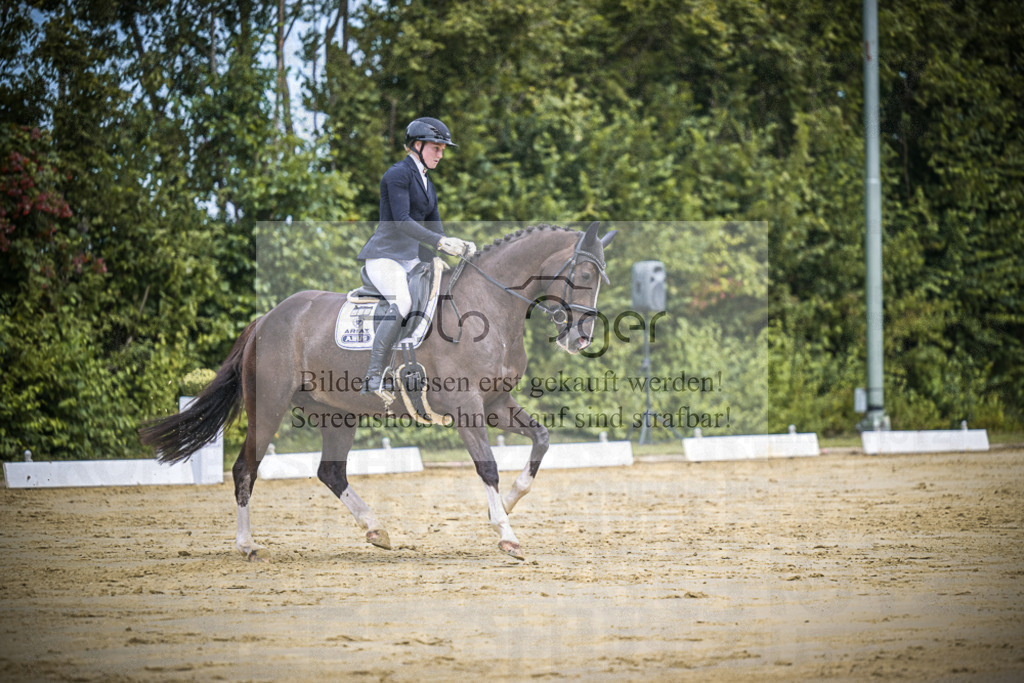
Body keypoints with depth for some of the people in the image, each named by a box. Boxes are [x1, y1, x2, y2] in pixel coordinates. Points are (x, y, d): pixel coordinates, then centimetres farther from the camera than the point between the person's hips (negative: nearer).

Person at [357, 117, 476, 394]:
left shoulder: (426, 183, 20)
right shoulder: (398, 174, -8)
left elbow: (435, 228, 18)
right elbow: (401, 220, -20)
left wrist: (458, 246, -2)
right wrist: (440, 242, -27)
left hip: (412, 259, 9)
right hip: (385, 256, -9)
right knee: (402, 303, -31)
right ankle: (373, 379, -33)